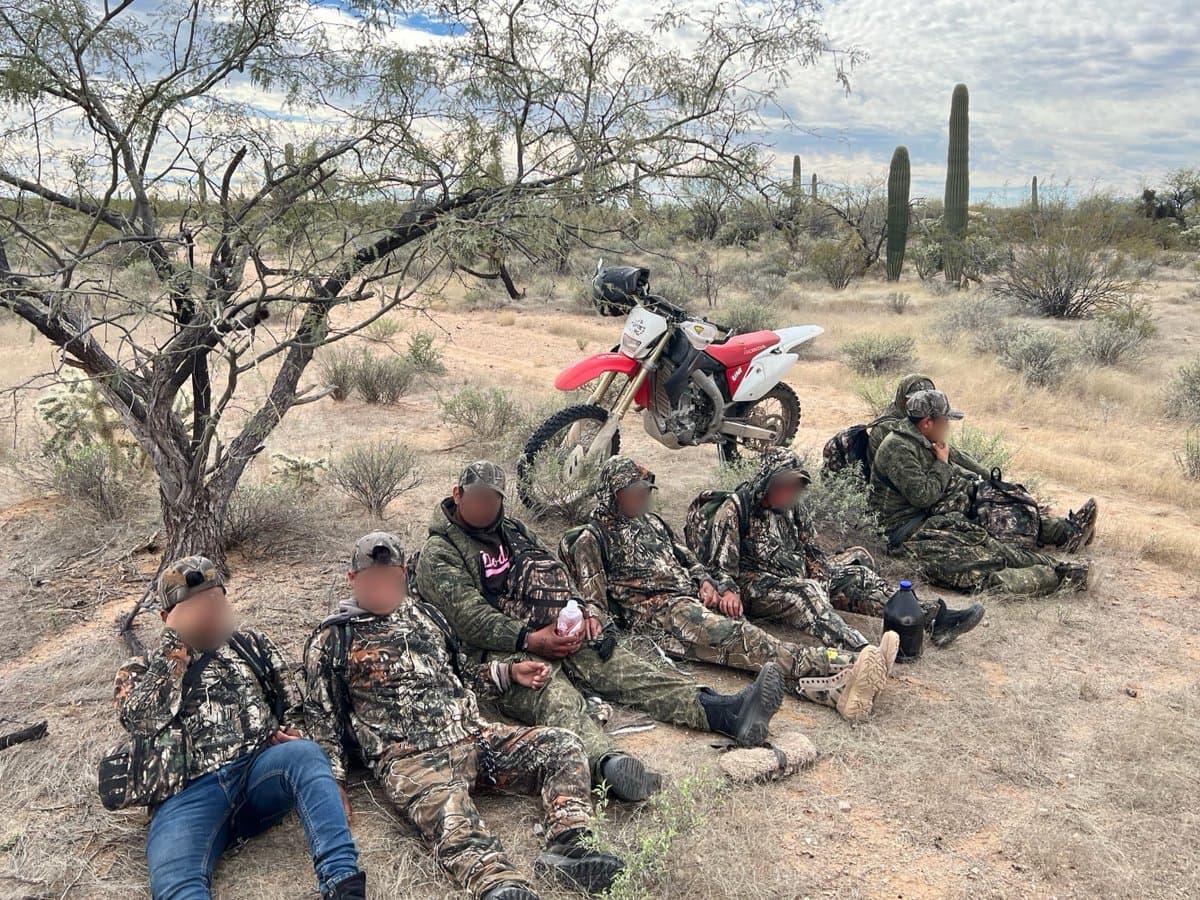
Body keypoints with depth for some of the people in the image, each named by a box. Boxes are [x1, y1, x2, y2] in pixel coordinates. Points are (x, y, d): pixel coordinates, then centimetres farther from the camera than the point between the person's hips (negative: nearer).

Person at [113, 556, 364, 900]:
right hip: (189, 794, -1)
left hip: (259, 770, 1)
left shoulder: (251, 643, 26)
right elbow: (140, 720, -2)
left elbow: (293, 702, 22)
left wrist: (293, 734, -2)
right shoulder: (141, 671, 21)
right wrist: (176, 640, 2)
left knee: (304, 754, -35)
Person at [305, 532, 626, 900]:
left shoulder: (423, 615, 22)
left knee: (563, 745, -12)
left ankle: (567, 848, -31)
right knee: (454, 825, -37)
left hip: (475, 735, 6)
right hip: (411, 759, -6)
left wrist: (510, 671, 16)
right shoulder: (332, 641, 6)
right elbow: (323, 723, 6)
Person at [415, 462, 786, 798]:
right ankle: (609, 765, -67)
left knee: (625, 668, -17)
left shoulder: (513, 530, 24)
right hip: (506, 651, -7)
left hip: (563, 635, 7)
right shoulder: (439, 554, 1)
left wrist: (584, 610, 1)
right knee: (557, 700, -37)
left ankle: (724, 713, -33)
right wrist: (530, 640, -22)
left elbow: (558, 576, 21)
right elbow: (470, 618, -12)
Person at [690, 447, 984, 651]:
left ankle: (935, 617, -18)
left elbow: (813, 553, 19)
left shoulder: (792, 508, 14)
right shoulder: (734, 509, -9)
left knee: (857, 576, -8)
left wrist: (825, 581, 0)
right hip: (755, 586, -8)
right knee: (806, 593, -37)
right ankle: (860, 652, -62)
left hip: (797, 576, 8)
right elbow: (720, 566, -13)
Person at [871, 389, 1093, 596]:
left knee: (991, 545, -7)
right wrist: (942, 464, -8)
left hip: (932, 519, 10)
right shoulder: (897, 448, -18)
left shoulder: (923, 443, 15)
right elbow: (923, 496, -23)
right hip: (910, 531, -10)